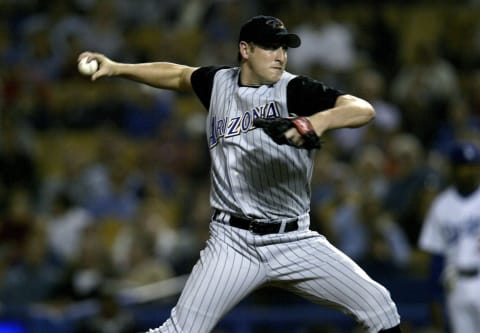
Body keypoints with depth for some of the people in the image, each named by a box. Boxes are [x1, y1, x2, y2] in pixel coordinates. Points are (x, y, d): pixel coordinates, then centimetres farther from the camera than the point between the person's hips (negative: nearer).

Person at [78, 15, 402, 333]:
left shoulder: (295, 90, -7)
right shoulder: (219, 82, 6)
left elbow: (364, 110, -21)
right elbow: (177, 75, 28)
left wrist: (319, 121, -40)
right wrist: (117, 68, 21)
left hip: (295, 242, -1)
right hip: (233, 243, 1)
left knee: (377, 304, -11)